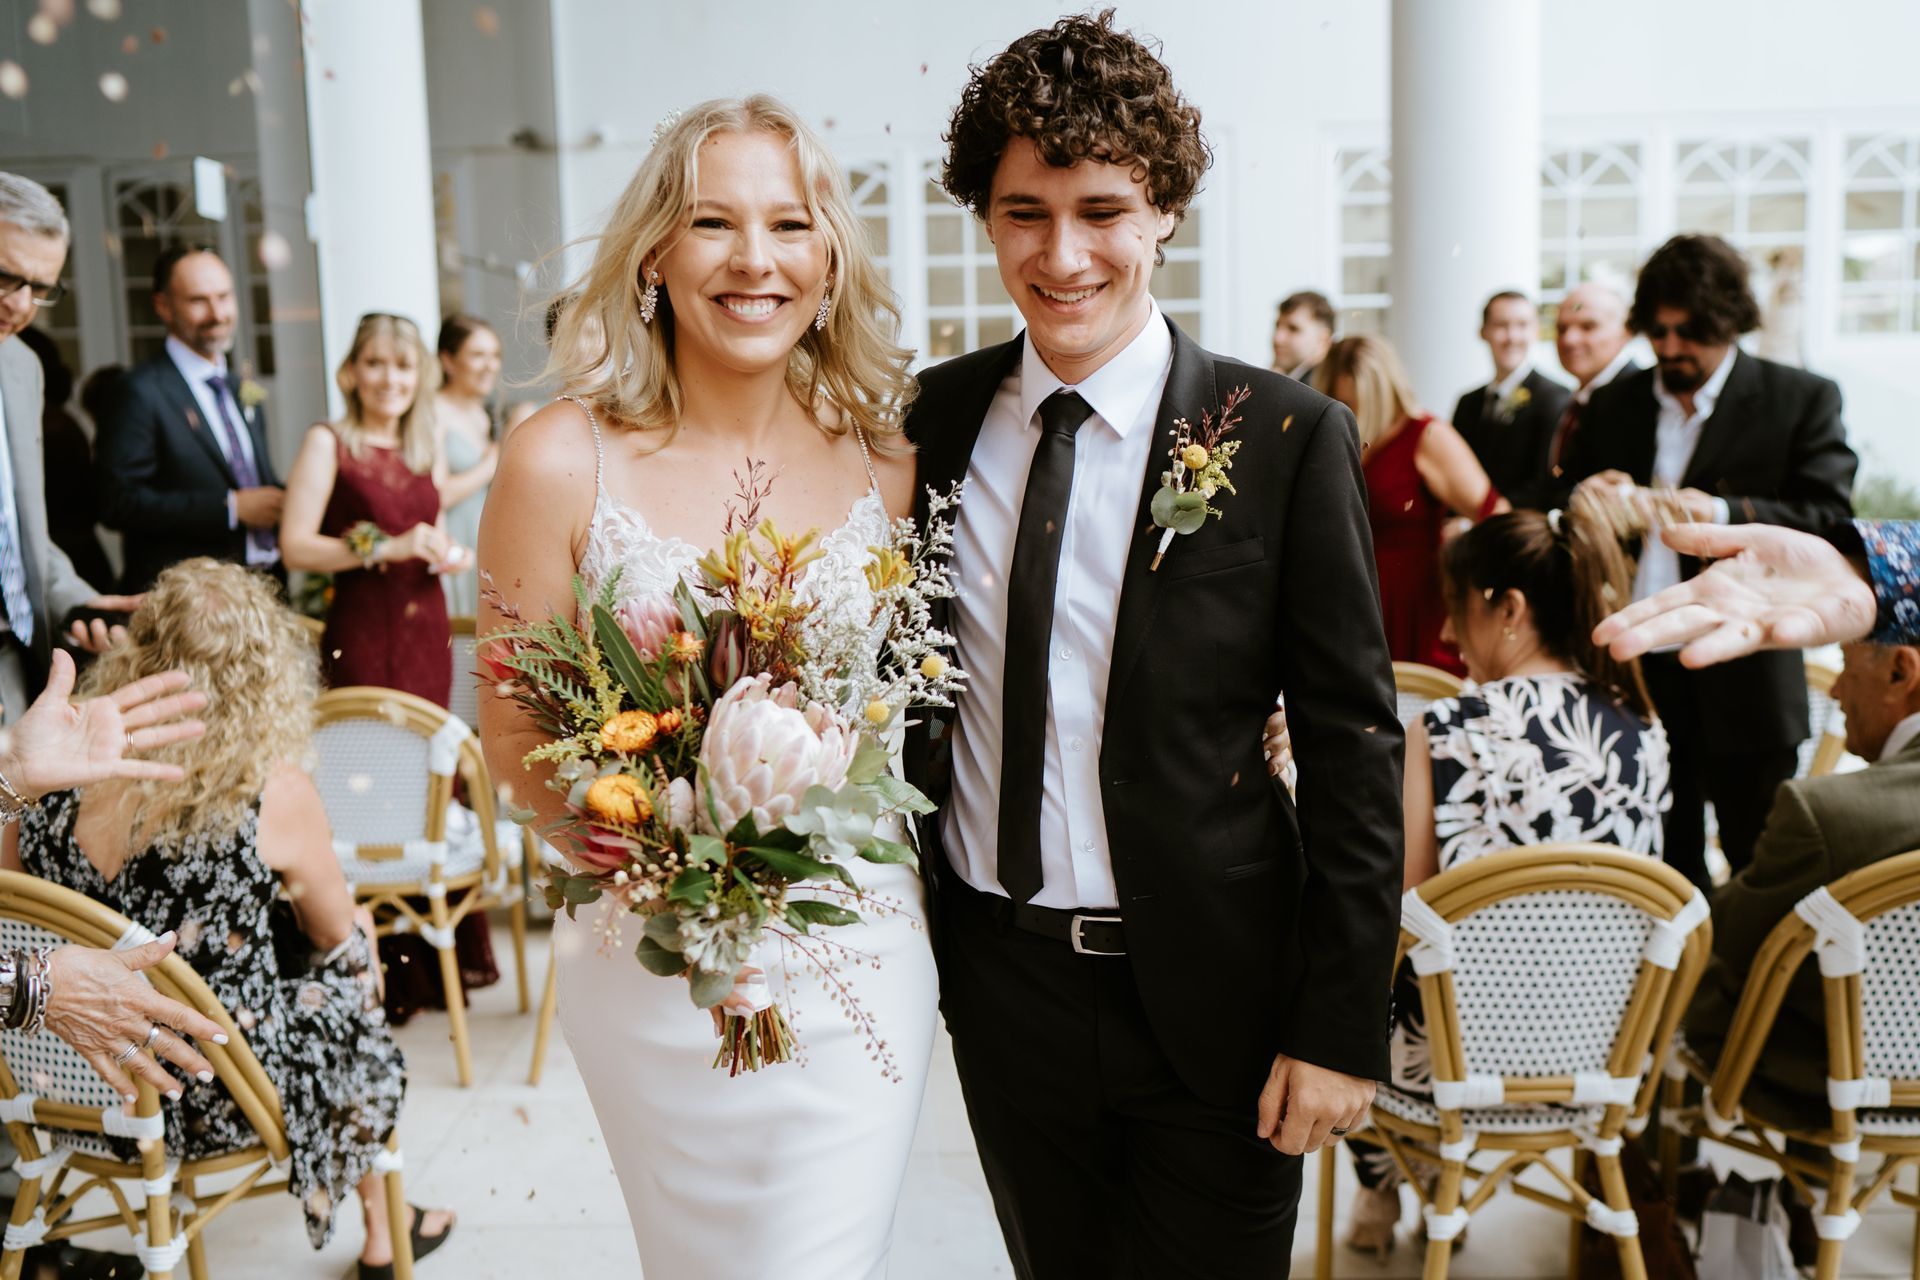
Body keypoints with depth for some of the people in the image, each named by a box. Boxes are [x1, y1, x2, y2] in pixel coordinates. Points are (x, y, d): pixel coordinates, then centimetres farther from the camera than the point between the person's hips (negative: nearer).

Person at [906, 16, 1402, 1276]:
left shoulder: (1286, 437, -10)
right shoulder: (933, 418, 0)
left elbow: (1354, 746, -9)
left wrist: (1341, 1027, -10)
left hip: (1214, 988, -3)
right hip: (999, 977, 3)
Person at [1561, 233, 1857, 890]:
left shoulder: (1801, 400, 1)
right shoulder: (1612, 405, 12)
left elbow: (1831, 518, -8)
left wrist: (1724, 513, -22)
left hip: (1744, 681, -3)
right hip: (1635, 671, 4)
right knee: (1662, 869, 14)